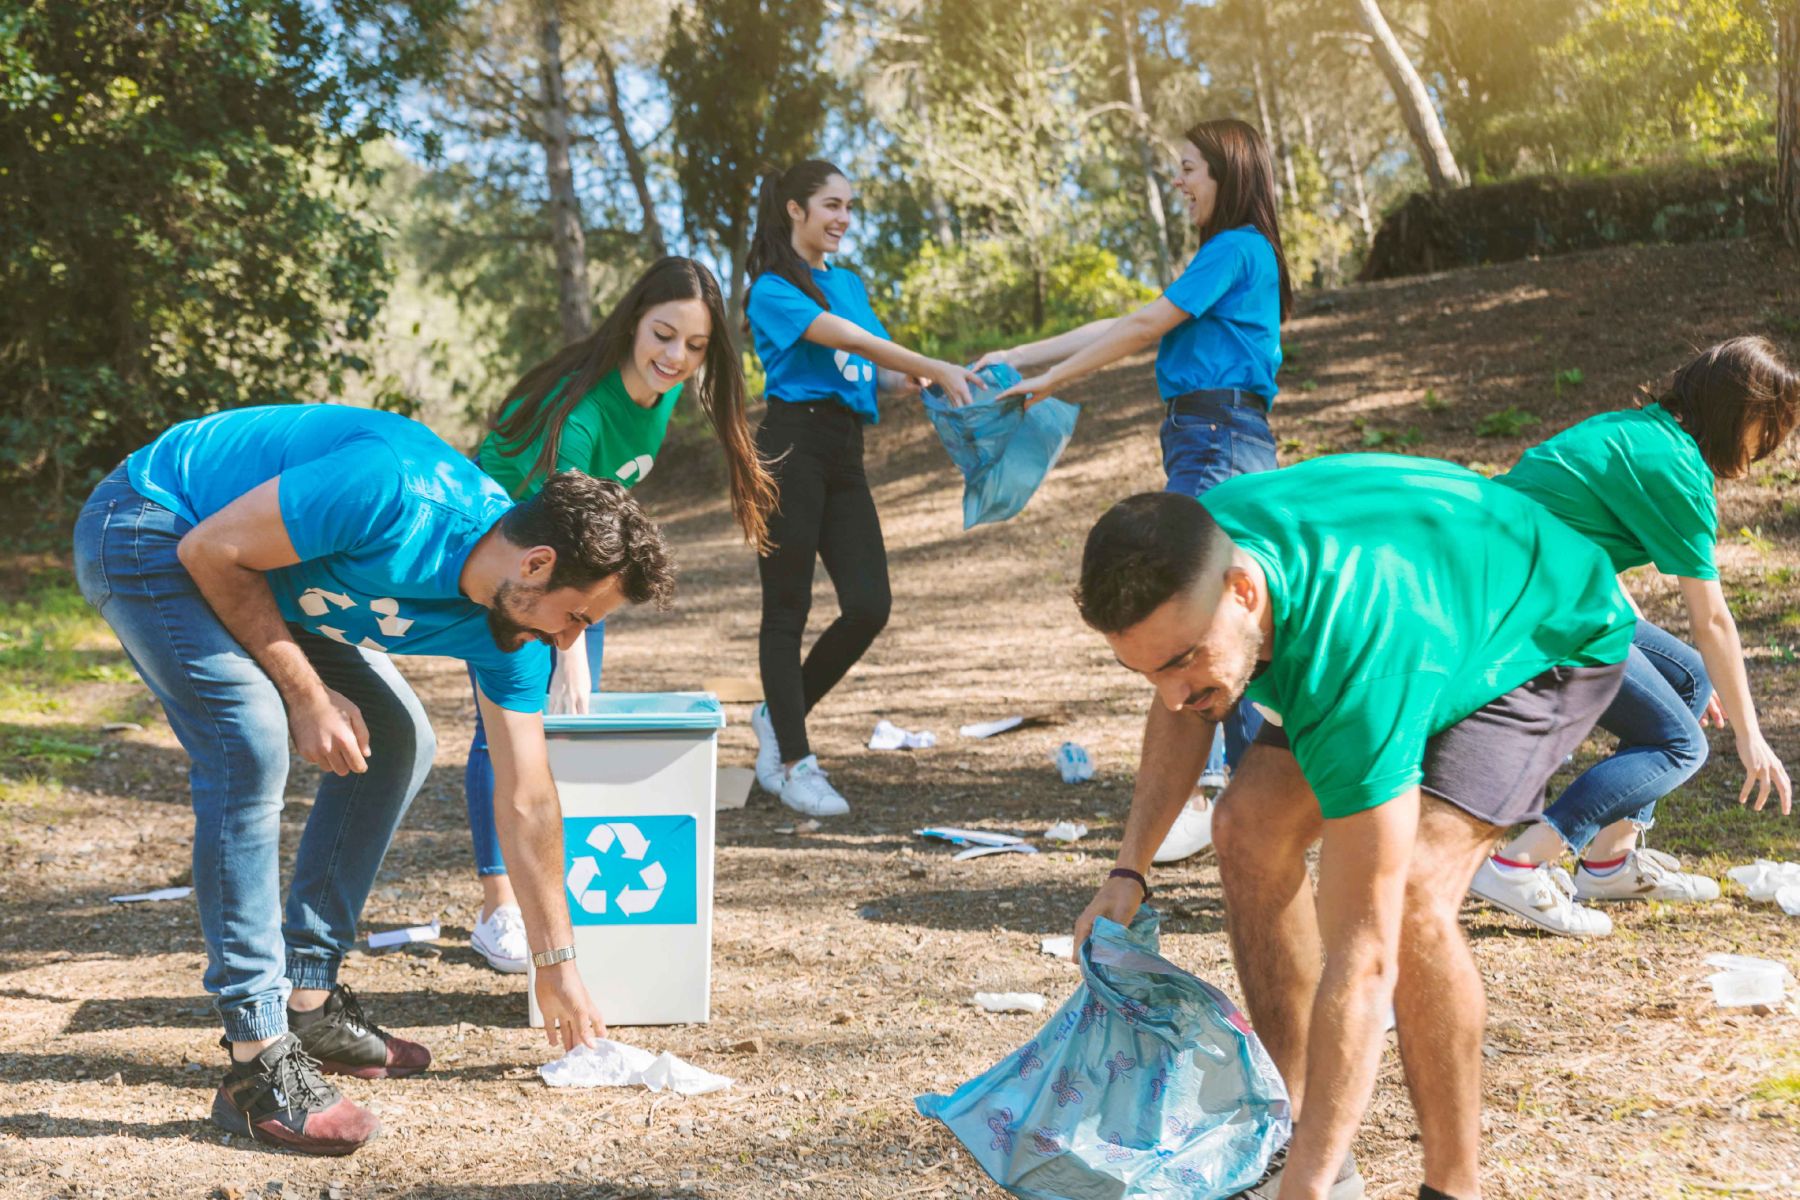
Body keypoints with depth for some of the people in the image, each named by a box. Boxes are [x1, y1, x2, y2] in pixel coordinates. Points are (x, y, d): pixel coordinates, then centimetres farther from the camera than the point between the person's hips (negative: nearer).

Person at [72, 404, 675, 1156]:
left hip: (269, 575, 9)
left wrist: (556, 967, 4)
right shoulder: (394, 494, -35)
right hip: (146, 532, -9)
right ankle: (258, 1058, -22)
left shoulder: (505, 631, -9)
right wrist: (306, 694, -21)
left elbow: (526, 801, -1)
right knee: (252, 744, -25)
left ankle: (307, 1001, 11)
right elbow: (213, 551, -25)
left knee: (397, 742, 5)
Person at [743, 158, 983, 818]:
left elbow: (882, 378, 14)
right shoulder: (773, 290, -4)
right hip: (792, 446, -7)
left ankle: (779, 715, 18)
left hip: (844, 453, 7)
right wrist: (935, 367, -23)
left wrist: (924, 381, -7)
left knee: (869, 606, -3)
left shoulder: (848, 283, 19)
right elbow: (846, 338, -17)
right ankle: (796, 763, 6)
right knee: (787, 609, -1)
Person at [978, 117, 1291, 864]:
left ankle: (1197, 794, -19)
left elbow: (1143, 327, -9)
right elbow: (1124, 326, 22)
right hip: (1211, 444, 10)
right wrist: (1016, 356, 18)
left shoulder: (1237, 249, -7)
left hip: (1220, 438, -10)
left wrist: (1045, 382, -3)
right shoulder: (1231, 256, 23)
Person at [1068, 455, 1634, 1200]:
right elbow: (1185, 707, 1)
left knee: (1409, 893, -28)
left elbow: (1363, 959, -44)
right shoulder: (1181, 559, -25)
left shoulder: (1355, 658, -45)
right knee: (1250, 826, -6)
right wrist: (1130, 869, -10)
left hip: (1547, 631, -7)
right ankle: (1294, 1140, 3)